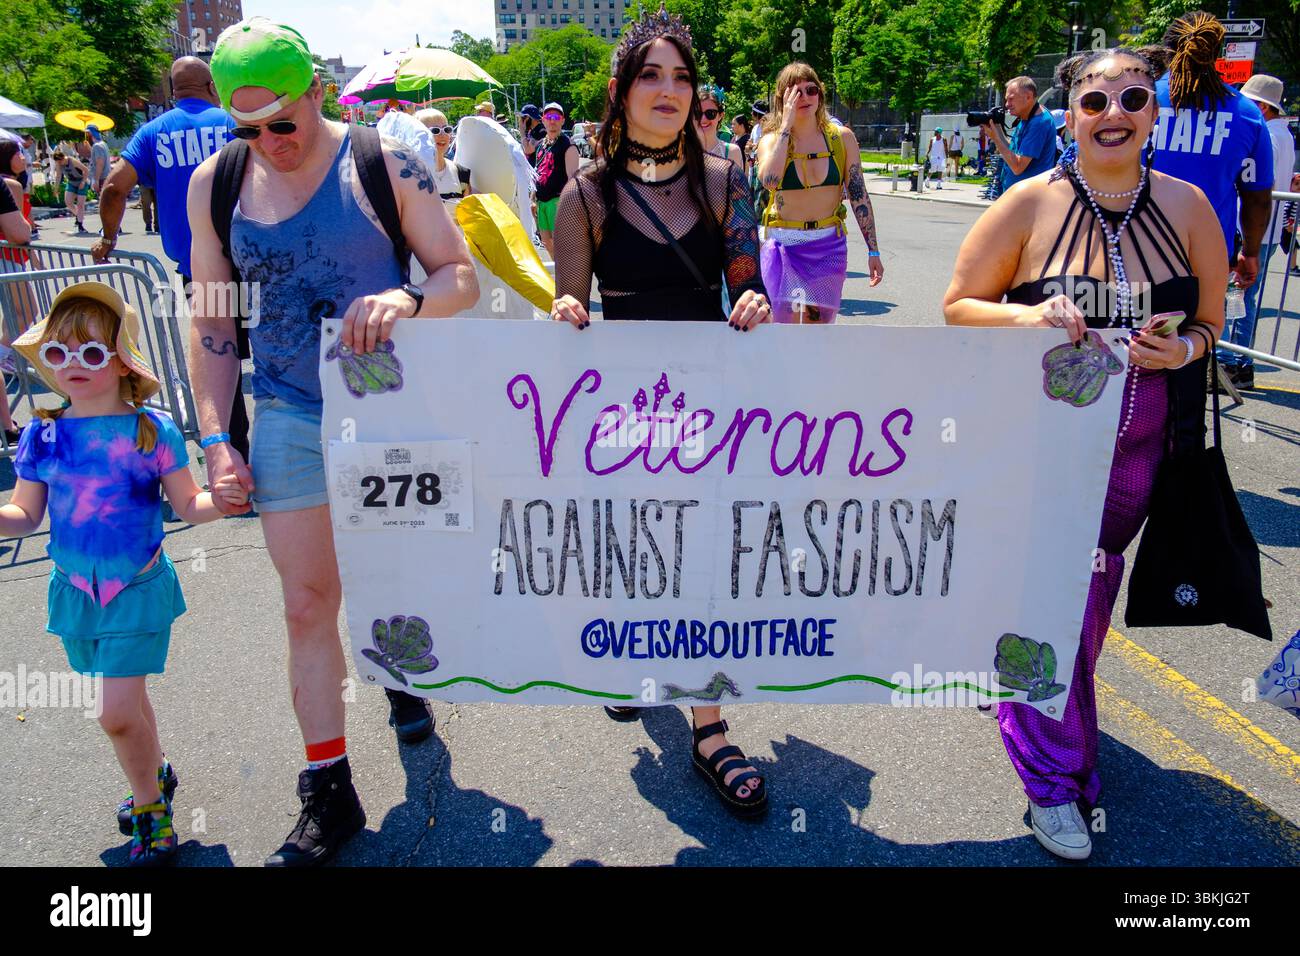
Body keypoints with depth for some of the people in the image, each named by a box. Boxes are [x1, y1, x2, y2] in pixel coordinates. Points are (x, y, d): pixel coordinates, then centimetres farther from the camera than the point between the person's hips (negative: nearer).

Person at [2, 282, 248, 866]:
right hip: (76, 592, 4)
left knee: (117, 713, -5)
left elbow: (186, 505, -5)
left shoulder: (151, 430, -11)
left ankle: (150, 810, 19)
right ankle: (154, 776, 45)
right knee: (125, 702, 19)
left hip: (138, 589, -4)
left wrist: (216, 502, -26)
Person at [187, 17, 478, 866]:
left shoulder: (385, 164, -7)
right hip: (291, 421, 2)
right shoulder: (216, 184, 2)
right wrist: (217, 438, 0)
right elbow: (212, 322, 6)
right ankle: (329, 794, 15)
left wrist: (408, 300, -28)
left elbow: (463, 276, -6)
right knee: (308, 604, 2)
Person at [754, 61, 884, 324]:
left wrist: (873, 250, 1)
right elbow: (769, 179, -24)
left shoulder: (842, 137, 2)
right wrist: (786, 124, -18)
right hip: (784, 244, -2)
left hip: (830, 245, 2)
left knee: (818, 323, 6)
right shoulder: (772, 140, -2)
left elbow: (858, 194, 4)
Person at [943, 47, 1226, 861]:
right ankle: (1055, 774, 19)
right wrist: (1026, 316, -22)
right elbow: (958, 306, -3)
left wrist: (1185, 347, -13)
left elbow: (1210, 321, 10)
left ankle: (1030, 695, 45)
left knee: (1091, 593, 16)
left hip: (1134, 445, 3)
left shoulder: (1186, 206, 1)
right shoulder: (1031, 203, -7)